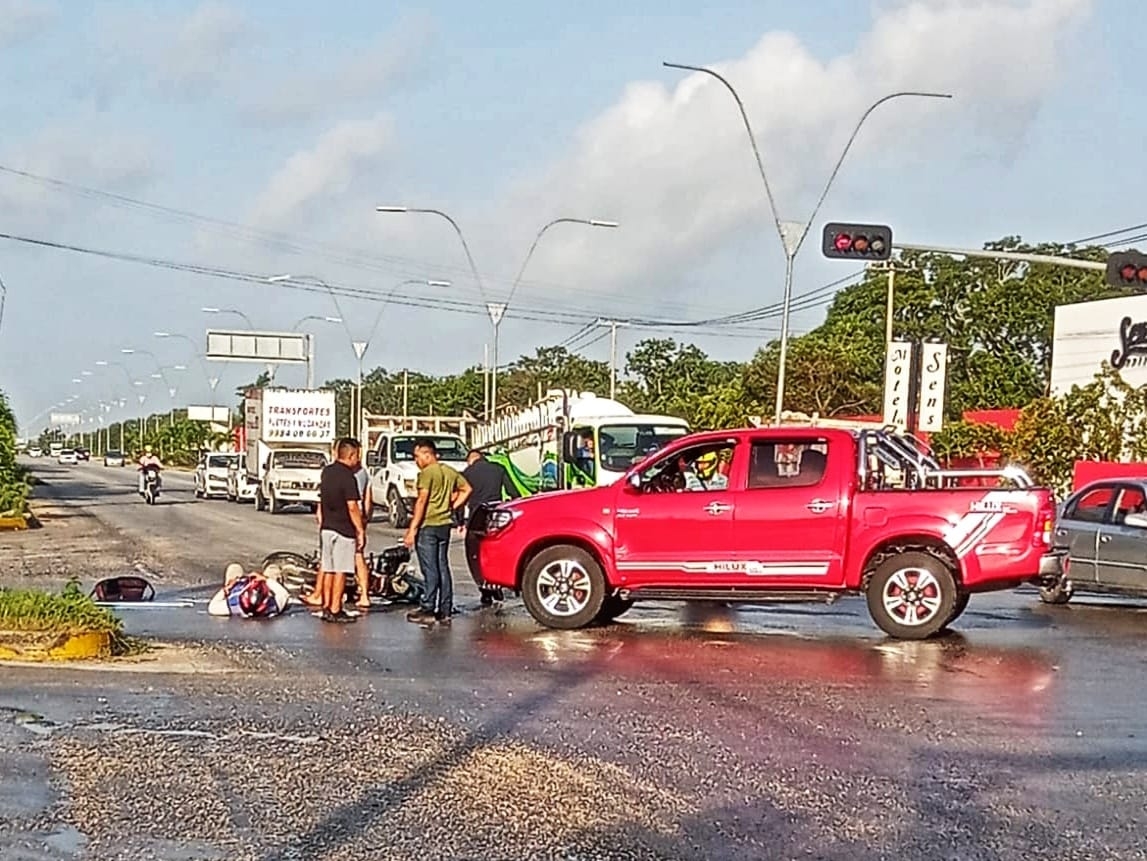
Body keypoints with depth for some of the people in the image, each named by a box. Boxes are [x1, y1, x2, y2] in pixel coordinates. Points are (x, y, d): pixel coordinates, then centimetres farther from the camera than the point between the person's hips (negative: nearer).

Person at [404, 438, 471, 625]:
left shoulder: (427, 473, -12)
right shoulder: (449, 472, 12)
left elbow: (421, 502, -18)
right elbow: (466, 489, 19)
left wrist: (412, 529, -18)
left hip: (428, 526, -8)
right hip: (445, 525, 8)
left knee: (430, 569, -6)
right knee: (442, 567, 10)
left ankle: (428, 610, -3)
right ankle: (445, 611, 12)